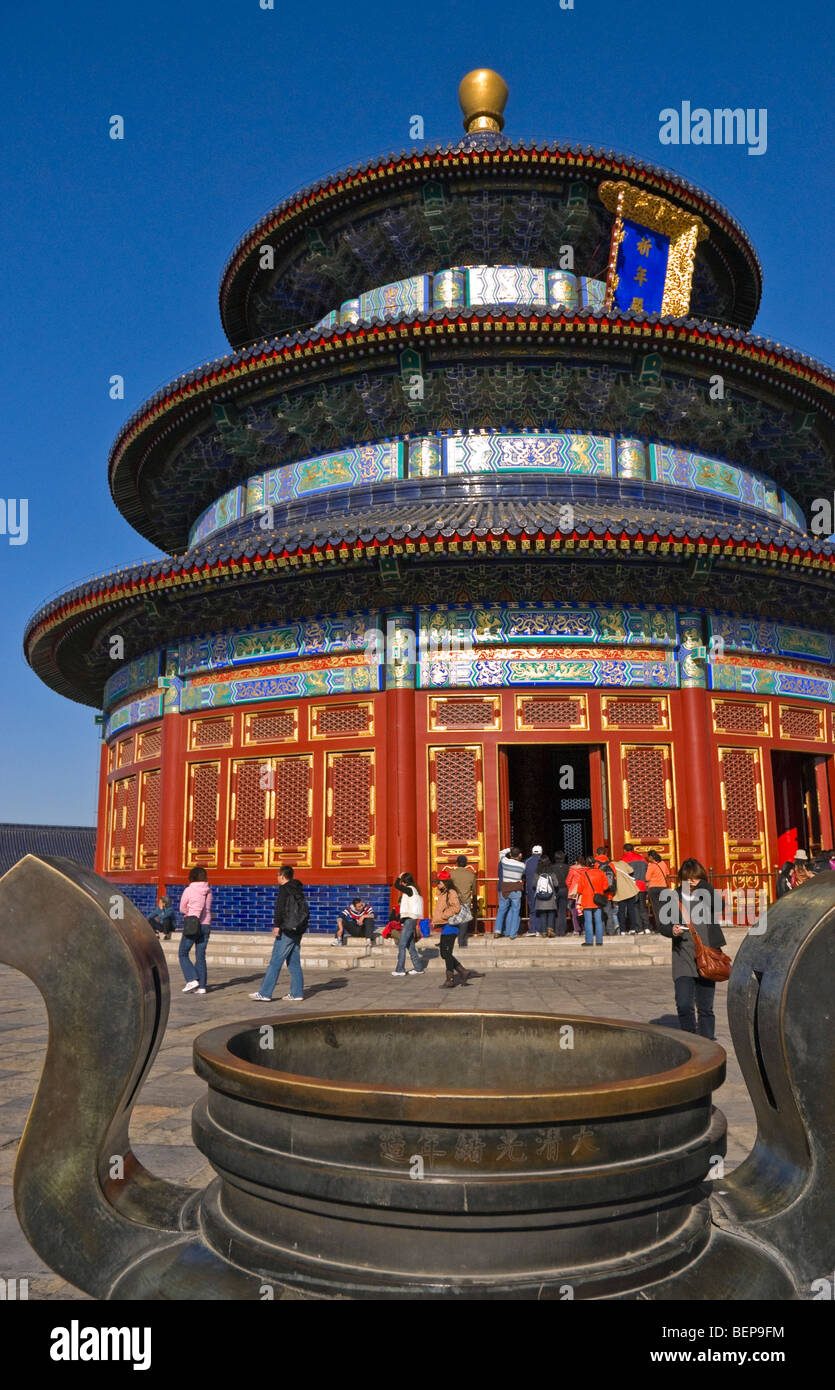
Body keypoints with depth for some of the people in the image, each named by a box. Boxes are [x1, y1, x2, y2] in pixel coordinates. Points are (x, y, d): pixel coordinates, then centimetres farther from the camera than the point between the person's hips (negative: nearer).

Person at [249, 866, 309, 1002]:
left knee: (275, 962, -6)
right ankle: (297, 993, 10)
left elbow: (280, 908, -18)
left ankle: (264, 993, -5)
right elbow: (306, 910, 20)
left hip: (287, 931, -8)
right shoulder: (298, 890, 17)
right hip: (297, 931, 8)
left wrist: (276, 925, -18)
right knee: (294, 963, 11)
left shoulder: (284, 889, -7)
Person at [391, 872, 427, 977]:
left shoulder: (410, 889, -12)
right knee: (410, 945, 14)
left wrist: (399, 877, 2)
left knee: (401, 945, -8)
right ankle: (418, 968, 18)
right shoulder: (414, 890, 14)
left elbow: (397, 885, -19)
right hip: (411, 920, 10)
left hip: (409, 920, -10)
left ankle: (400, 970, -8)